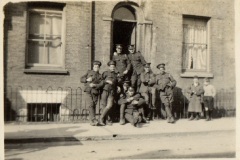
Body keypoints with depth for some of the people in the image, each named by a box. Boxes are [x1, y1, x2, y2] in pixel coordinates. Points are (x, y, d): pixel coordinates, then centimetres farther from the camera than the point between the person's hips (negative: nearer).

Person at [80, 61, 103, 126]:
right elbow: (81, 79, 14)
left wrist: (94, 85, -17)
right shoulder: (89, 72, 17)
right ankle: (94, 119, -21)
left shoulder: (100, 76, 15)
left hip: (95, 92, 1)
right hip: (88, 91, -1)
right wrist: (87, 80, -5)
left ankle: (91, 121, 7)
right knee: (90, 105, -15)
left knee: (93, 106, 0)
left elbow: (101, 84, 0)